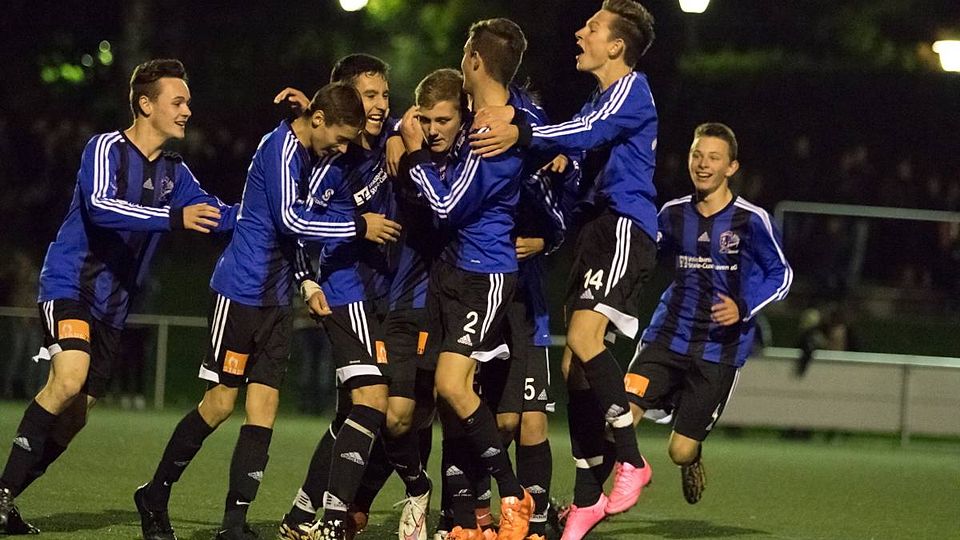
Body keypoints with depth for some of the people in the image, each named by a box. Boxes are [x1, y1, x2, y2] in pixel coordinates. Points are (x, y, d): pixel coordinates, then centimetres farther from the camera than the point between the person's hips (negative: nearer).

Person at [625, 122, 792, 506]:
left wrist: (744, 309, -13)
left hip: (719, 350, -3)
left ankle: (692, 459, 37)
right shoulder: (673, 214, 6)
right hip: (667, 338, 3)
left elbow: (781, 274, 1)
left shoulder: (752, 221, -7)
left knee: (680, 452, -1)